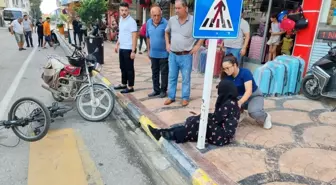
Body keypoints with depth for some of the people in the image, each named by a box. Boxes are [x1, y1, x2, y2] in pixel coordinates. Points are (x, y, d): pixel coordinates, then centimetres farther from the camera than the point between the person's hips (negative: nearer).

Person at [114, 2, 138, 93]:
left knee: (129, 68, 0)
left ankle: (130, 87, 9)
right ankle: (123, 84, 30)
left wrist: (133, 51, -23)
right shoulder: (121, 19, 11)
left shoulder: (131, 21, -15)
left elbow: (134, 37, -19)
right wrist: (117, 45, 21)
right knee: (123, 67, 17)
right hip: (122, 48, 8)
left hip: (128, 49, -8)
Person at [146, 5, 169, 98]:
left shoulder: (166, 23, -14)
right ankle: (156, 90, 27)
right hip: (153, 53, 5)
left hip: (164, 53, -5)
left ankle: (163, 90, 18)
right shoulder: (148, 23, 3)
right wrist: (148, 50, 13)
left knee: (164, 73, 5)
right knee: (154, 73, 14)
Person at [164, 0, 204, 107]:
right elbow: (167, 32, 22)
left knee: (186, 78, 7)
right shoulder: (172, 20, 4)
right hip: (173, 54, 4)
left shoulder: (194, 21, -9)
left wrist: (197, 46, -6)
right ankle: (171, 97, 25)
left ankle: (185, 98, 21)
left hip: (186, 55, -4)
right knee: (172, 77, 12)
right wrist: (167, 44, 12)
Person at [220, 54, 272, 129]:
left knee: (254, 113, -37)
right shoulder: (227, 76, -10)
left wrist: (240, 102, -52)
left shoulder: (245, 73, -25)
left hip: (254, 96, -4)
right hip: (239, 97, 5)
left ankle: (266, 117, 2)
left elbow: (249, 91, -35)